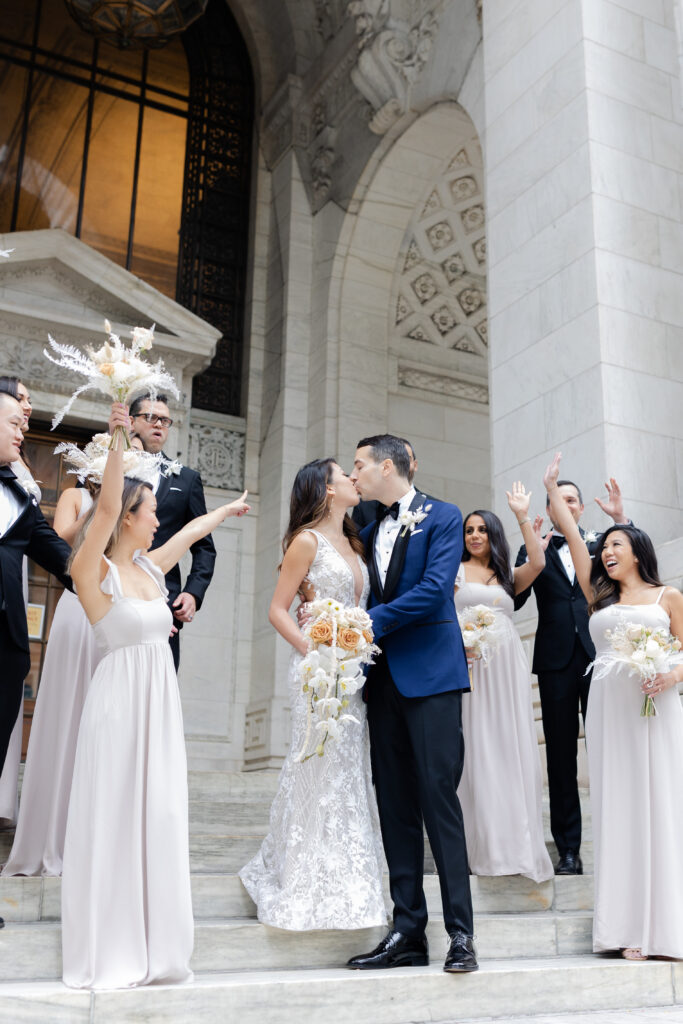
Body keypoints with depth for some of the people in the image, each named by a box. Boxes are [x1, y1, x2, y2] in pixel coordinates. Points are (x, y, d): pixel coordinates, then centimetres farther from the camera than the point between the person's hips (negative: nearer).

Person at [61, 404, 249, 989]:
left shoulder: (149, 567, 11)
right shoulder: (93, 571, -8)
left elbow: (193, 530, 27)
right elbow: (107, 508, -24)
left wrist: (229, 510, 43)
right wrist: (118, 442, -33)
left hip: (160, 703, 7)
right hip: (119, 701, -7)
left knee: (158, 820, 6)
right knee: (112, 821, -1)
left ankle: (152, 949, 14)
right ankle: (108, 956, 8)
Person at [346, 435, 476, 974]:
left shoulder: (443, 516, 0)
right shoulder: (369, 530, 19)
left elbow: (434, 589, -13)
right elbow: (370, 599, 18)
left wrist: (369, 623, -12)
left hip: (430, 675, -6)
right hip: (383, 677, 6)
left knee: (438, 799, -8)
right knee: (395, 806, 6)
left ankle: (461, 934, 0)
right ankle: (407, 933, 12)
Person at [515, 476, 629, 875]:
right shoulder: (535, 550, 10)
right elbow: (515, 600, -1)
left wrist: (621, 519, -12)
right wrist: (532, 557, -14)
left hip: (598, 657, 0)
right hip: (557, 661, 0)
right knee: (561, 756, 3)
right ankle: (569, 850, 8)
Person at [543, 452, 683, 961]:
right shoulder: (599, 595, 16)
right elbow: (573, 536, 15)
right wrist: (552, 487, 17)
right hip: (608, 705, 3)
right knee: (618, 808, -1)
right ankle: (632, 928, 2)